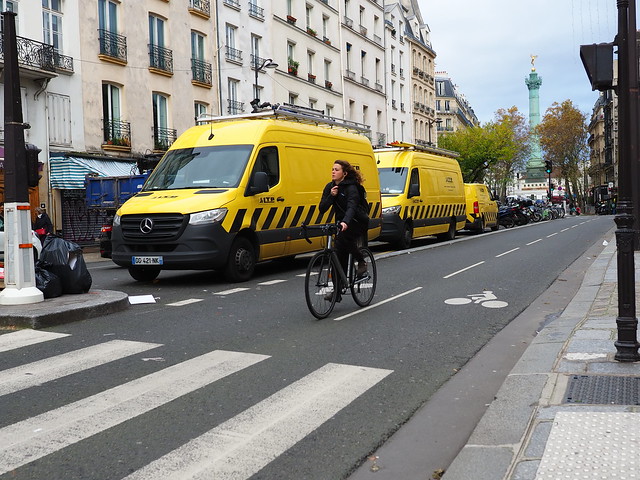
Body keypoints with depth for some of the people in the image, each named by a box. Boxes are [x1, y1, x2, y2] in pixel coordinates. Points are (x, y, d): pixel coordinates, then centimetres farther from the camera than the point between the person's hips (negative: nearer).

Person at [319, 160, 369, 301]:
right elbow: (322, 209, -1)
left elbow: (351, 207, -35)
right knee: (340, 256, -1)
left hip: (358, 222, -6)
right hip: (342, 224, 6)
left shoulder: (351, 188, -17)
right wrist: (331, 196, -17)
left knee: (345, 238, -35)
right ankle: (337, 290, 3)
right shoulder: (329, 187, 3)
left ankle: (361, 262, -10)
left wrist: (345, 222, -53)